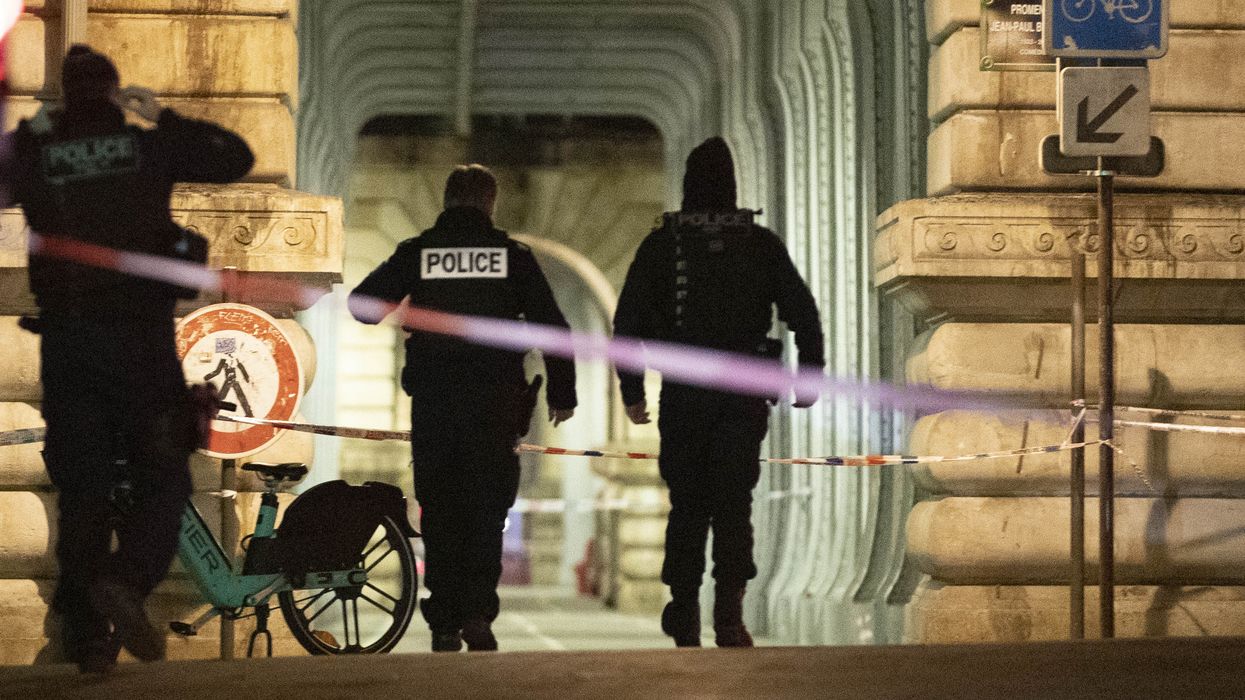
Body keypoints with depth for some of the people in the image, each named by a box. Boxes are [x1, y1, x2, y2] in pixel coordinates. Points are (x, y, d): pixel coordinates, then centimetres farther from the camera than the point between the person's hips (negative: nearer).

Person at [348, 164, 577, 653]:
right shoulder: (513, 255, 1)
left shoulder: (416, 253, 1)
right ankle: (477, 611, -10)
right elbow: (553, 327, 2)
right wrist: (562, 394, 12)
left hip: (432, 404, 1)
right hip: (494, 402, -1)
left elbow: (362, 304, 2)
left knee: (439, 511, 8)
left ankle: (444, 623, 8)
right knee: (487, 507, 5)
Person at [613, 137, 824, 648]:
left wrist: (632, 392, 3)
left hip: (682, 395, 0)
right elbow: (803, 313, 1)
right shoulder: (761, 244, 1)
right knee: (733, 506, 1)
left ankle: (684, 611, 15)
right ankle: (729, 612, -11)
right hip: (743, 395, 0)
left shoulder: (661, 245, 0)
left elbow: (628, 321, -3)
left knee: (687, 505, 13)